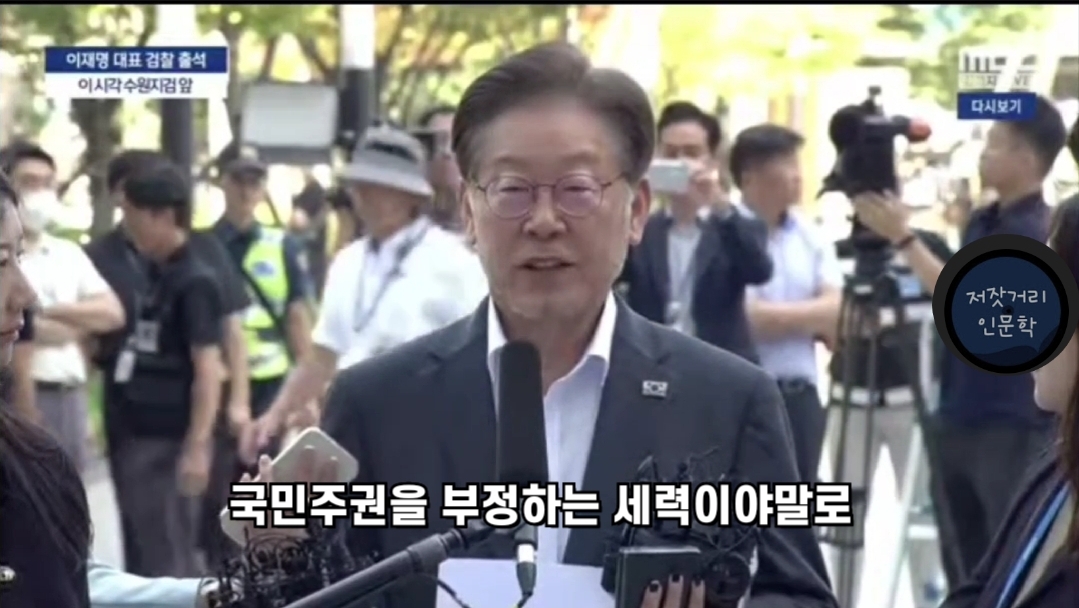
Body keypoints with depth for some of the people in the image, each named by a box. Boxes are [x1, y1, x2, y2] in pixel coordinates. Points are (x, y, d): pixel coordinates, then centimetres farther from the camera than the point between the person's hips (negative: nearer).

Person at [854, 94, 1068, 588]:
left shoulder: (1036, 231, -15)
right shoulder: (982, 222, 12)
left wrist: (903, 236, -20)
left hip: (1014, 427, -9)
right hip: (959, 419, 9)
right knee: (964, 564, 13)